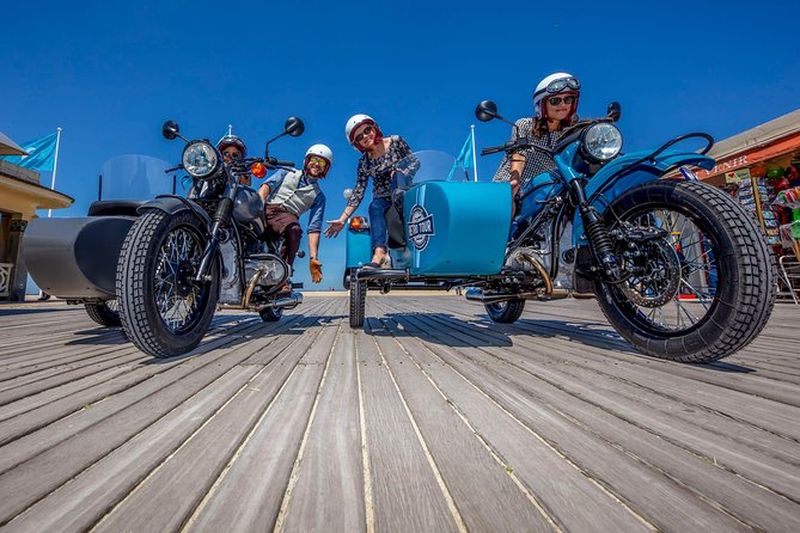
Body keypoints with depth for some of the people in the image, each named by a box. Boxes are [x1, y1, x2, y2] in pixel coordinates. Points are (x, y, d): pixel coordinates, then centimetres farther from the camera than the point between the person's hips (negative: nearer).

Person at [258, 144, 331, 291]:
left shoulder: (319, 196, 23)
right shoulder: (286, 173, 26)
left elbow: (314, 228, 11)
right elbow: (267, 186, 8)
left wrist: (313, 258, -2)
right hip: (267, 209, 2)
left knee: (294, 229, -36)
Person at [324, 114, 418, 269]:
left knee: (397, 173, -29)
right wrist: (342, 219, -5)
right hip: (382, 199, 1)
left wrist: (401, 172, -19)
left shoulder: (395, 141, 3)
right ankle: (380, 253, -49)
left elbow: (415, 161, 3)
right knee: (374, 207, -32)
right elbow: (358, 193, 3)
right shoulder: (364, 163, 5)